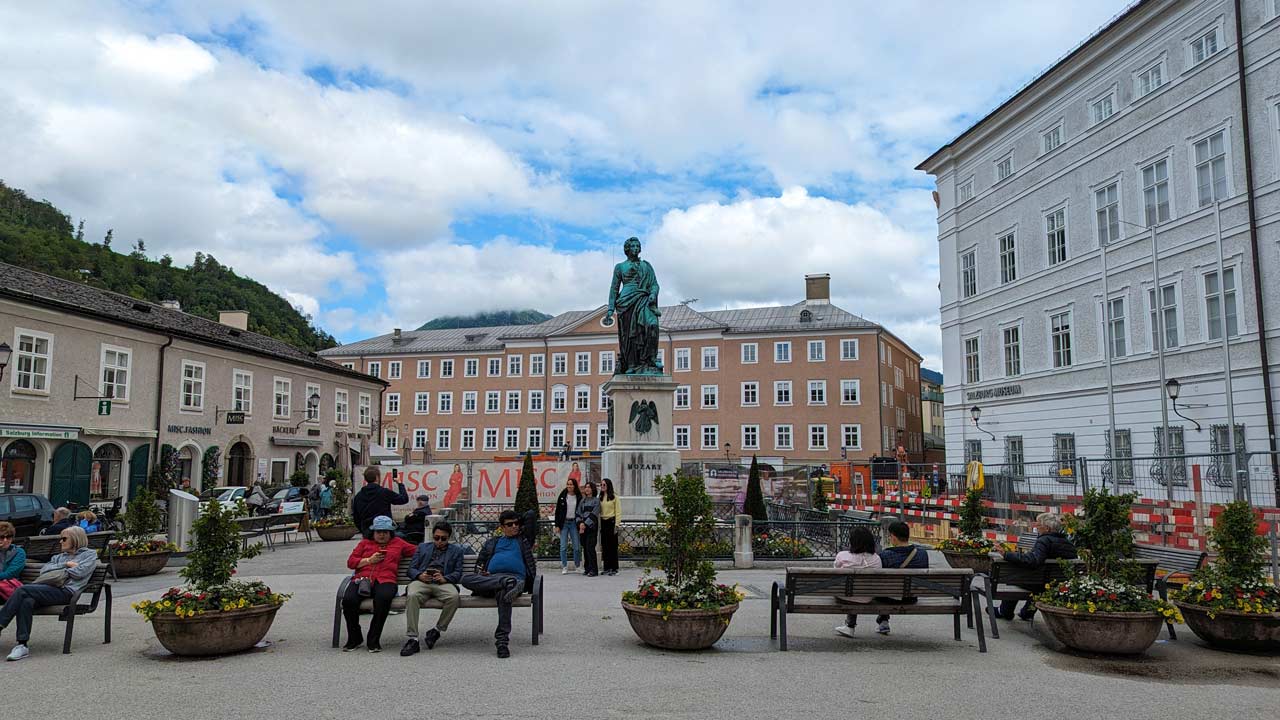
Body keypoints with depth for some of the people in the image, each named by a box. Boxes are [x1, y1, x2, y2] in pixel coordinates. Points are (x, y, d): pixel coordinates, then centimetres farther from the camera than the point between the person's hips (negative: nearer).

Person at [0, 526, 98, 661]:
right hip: (50, 588, 6)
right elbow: (43, 570, 17)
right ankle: (22, 645, -33)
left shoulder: (90, 554, 15)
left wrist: (57, 569, 11)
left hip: (66, 591, -6)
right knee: (27, 601, -30)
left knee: (22, 590, -25)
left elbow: (79, 572, -2)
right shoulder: (59, 556, 36)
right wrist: (66, 565, 5)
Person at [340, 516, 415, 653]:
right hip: (362, 579, 2)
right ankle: (354, 638, -7)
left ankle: (374, 640, -23)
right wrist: (369, 560, 5)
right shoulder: (365, 543, 28)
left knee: (384, 598, -38)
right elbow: (350, 562, 18)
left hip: (385, 580, -2)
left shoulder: (398, 543, 26)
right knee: (348, 600, -30)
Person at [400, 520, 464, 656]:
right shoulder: (422, 547, 28)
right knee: (412, 595, -35)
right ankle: (412, 639, -32)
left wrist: (444, 578, -10)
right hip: (422, 581, 1)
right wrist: (420, 575, -6)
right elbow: (411, 569, 18)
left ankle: (437, 631, -16)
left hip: (443, 583, -1)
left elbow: (458, 573, 11)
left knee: (454, 597, -35)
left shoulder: (456, 550, 23)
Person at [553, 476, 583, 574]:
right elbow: (557, 511, 4)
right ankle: (564, 567, 7)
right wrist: (557, 525, -2)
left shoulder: (579, 497, 3)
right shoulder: (562, 496, 3)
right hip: (564, 523, 0)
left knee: (577, 546, 0)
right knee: (563, 546, -1)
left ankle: (577, 566, 13)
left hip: (574, 523, 0)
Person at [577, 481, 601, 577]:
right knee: (585, 548, 5)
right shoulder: (582, 500, 16)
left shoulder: (596, 500, 0)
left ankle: (593, 570, -8)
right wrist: (580, 523, -8)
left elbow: (594, 514, -9)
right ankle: (587, 568, 12)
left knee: (590, 547, -11)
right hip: (582, 527, 5)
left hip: (591, 527, -5)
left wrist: (585, 524, -14)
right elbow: (578, 512, 8)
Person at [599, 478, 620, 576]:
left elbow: (618, 512, -5)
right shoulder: (600, 498, 12)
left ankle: (614, 568, 3)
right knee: (604, 546, 6)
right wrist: (599, 525, 6)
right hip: (603, 523, 5)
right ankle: (607, 568, 12)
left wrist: (616, 525, -11)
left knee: (612, 546, -2)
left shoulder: (614, 497, -3)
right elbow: (598, 512, 12)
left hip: (611, 522, -5)